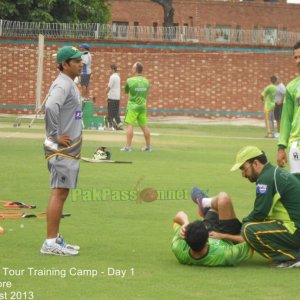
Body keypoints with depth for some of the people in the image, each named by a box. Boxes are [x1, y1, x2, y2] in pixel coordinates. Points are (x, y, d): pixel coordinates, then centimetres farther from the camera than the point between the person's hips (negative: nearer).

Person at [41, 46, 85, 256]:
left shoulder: (71, 85, 15)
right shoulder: (62, 85, -16)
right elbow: (50, 107, -33)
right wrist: (56, 136, -25)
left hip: (70, 150, 10)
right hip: (62, 150, -10)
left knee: (62, 193, 14)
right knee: (58, 193, -10)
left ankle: (56, 239, 21)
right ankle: (50, 243, -10)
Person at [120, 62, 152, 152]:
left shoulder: (130, 80, -11)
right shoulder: (146, 81, 3)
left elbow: (126, 91, 2)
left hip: (133, 106, -5)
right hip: (143, 106, 5)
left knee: (130, 125, -5)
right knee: (144, 126, 12)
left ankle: (128, 146, -11)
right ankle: (148, 146, 18)